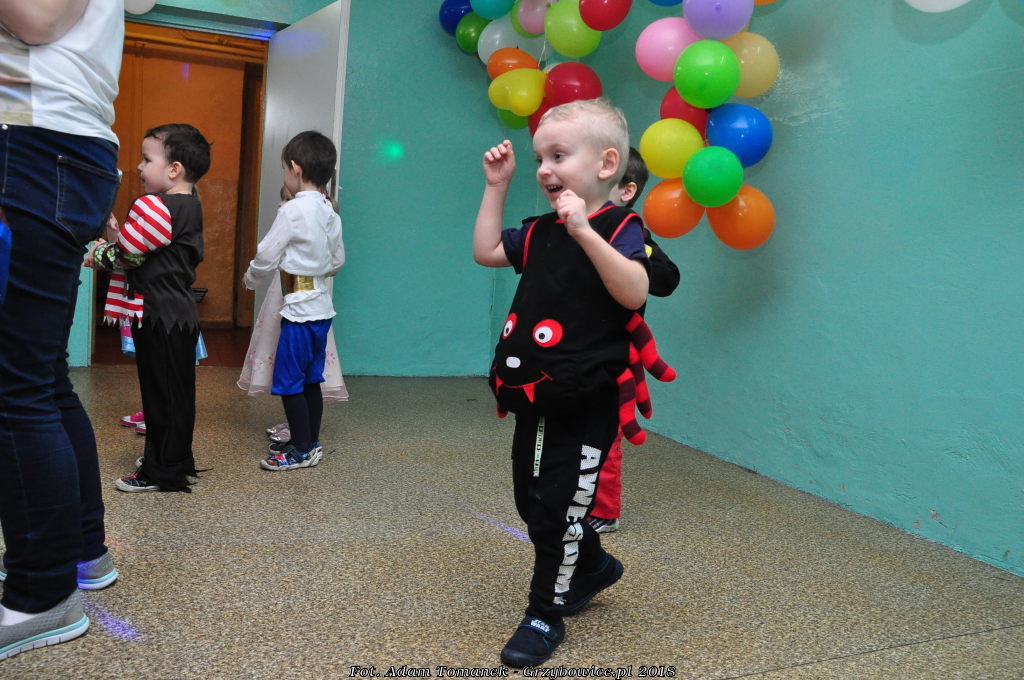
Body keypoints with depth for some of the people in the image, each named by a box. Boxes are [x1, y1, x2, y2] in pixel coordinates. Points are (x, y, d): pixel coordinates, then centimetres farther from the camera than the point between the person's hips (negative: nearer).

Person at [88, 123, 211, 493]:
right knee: (178, 391, 16)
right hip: (181, 310, 9)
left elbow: (127, 255, -13)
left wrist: (100, 254, 5)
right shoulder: (191, 206, 13)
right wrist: (114, 246, 11)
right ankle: (178, 460, 27)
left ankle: (161, 472, 8)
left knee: (161, 391, -1)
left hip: (160, 315, -9)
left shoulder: (155, 206, -16)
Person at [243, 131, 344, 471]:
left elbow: (266, 256, -10)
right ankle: (310, 442, 24)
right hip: (323, 307, 8)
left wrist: (249, 279, 8)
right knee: (311, 380, 15)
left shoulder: (293, 210, -15)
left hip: (299, 309, -8)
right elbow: (338, 260, 16)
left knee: (288, 381, 1)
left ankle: (301, 450, 7)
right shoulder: (330, 212, 8)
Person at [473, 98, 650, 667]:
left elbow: (634, 292, -29)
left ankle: (546, 614, 21)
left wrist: (584, 232, -38)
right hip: (533, 397, 8)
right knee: (531, 499, 19)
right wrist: (496, 186, 10)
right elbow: (486, 252, 15)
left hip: (585, 405, -8)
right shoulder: (541, 232, 9)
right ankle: (592, 566, 44)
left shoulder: (619, 228, -13)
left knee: (558, 508, 1)